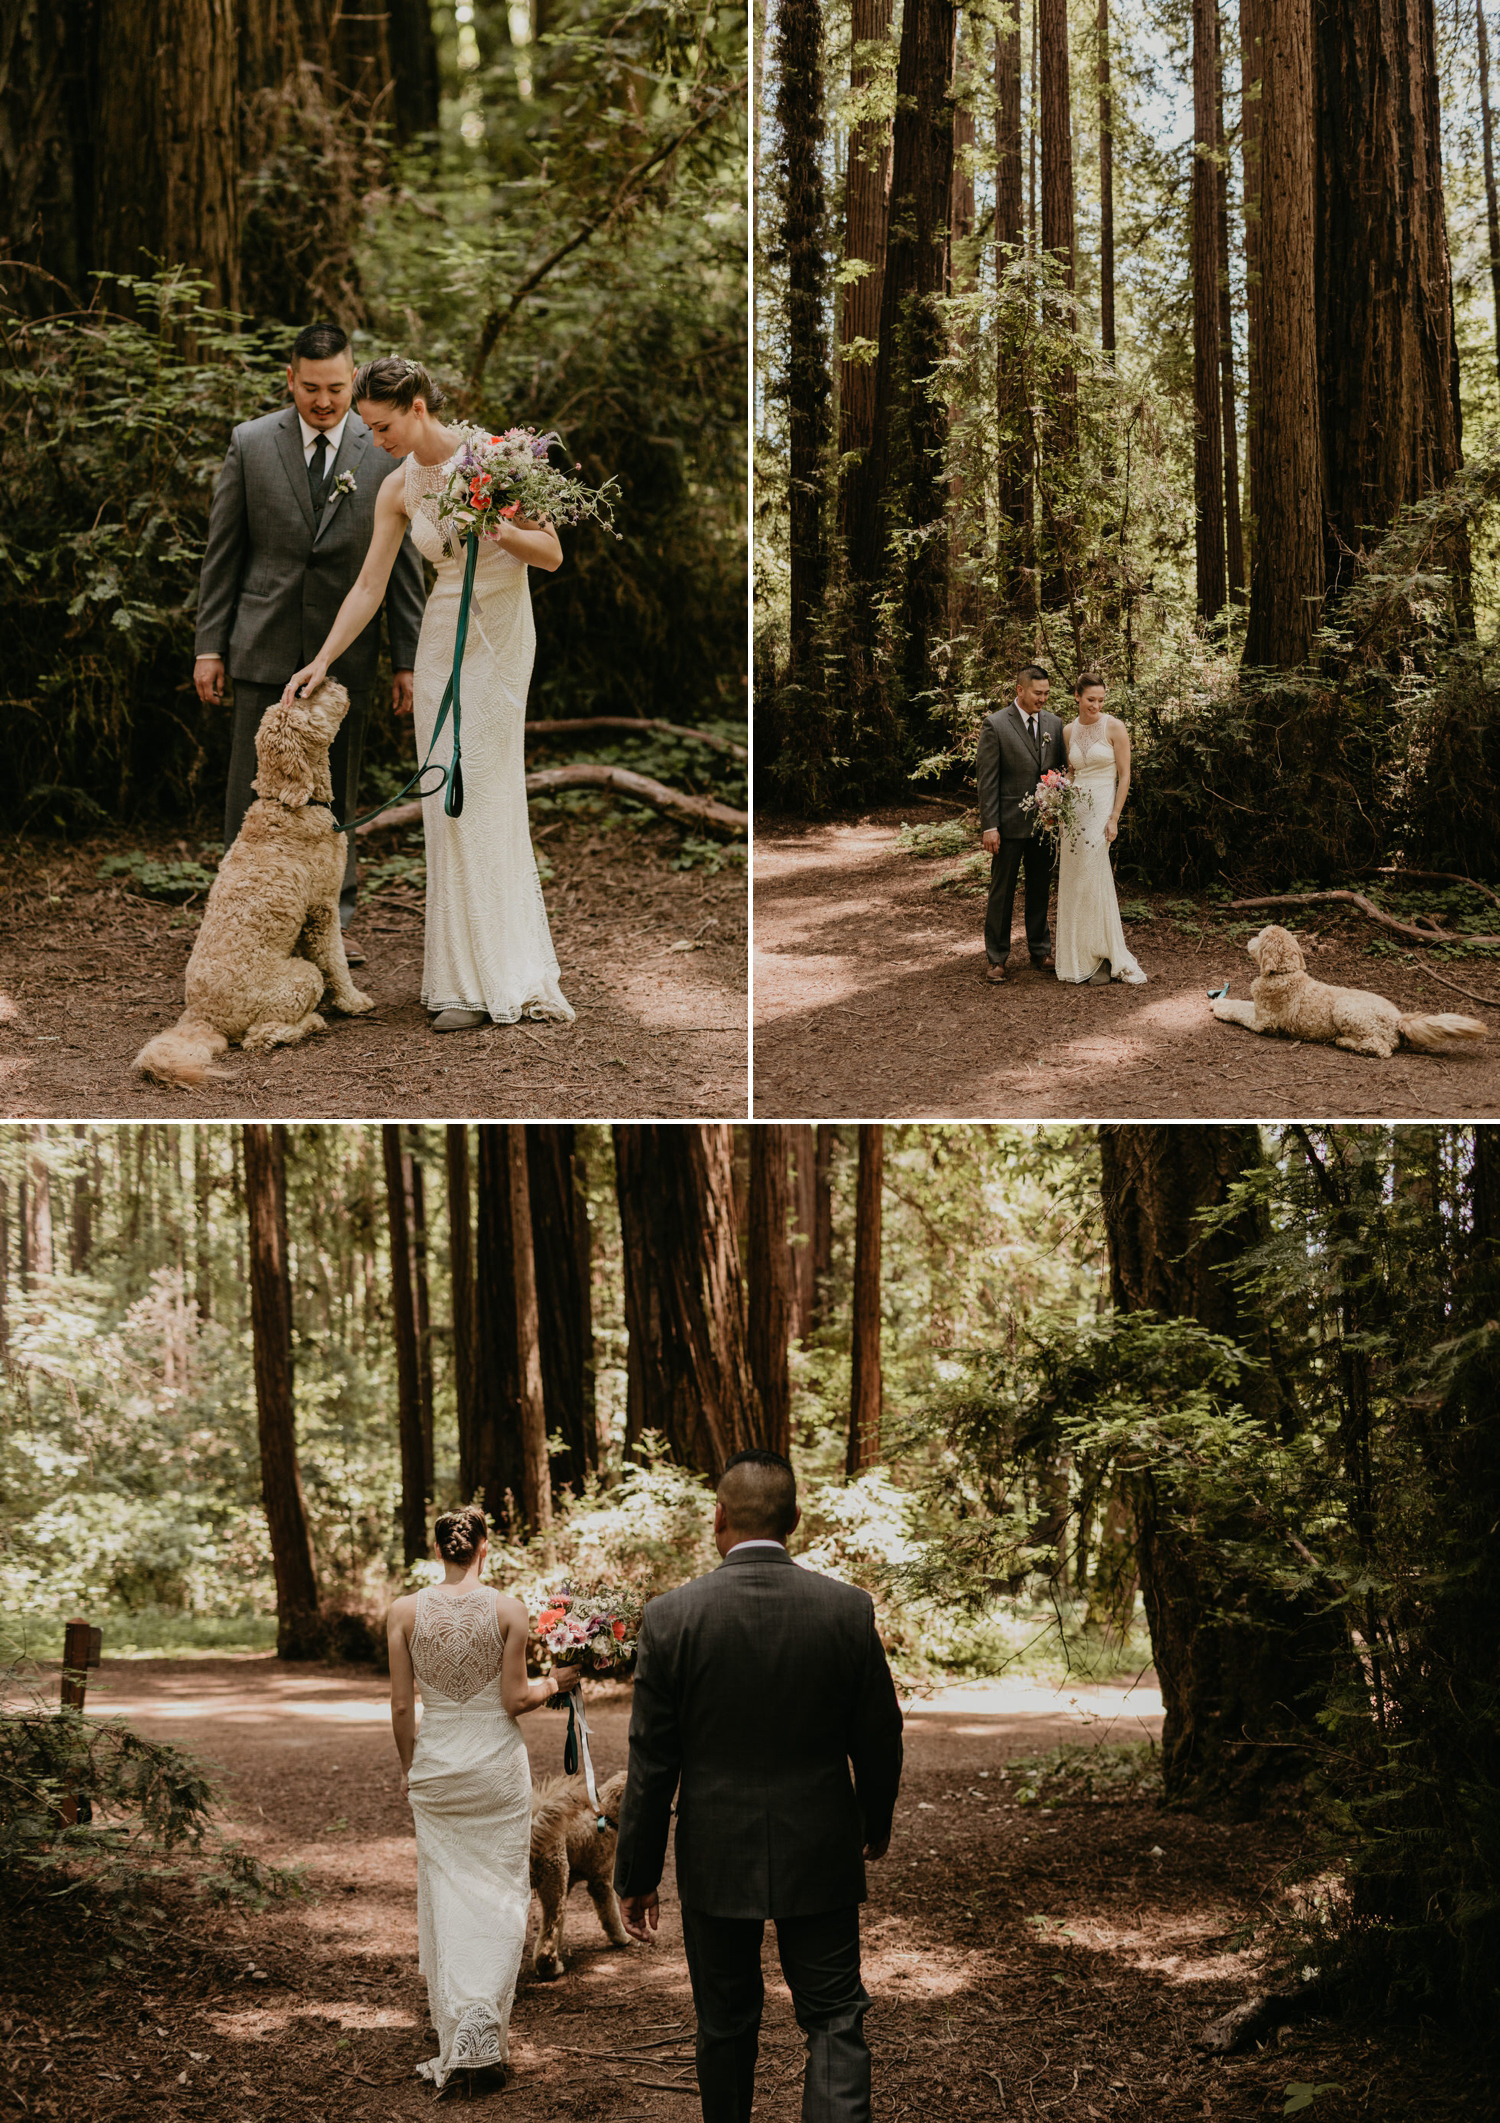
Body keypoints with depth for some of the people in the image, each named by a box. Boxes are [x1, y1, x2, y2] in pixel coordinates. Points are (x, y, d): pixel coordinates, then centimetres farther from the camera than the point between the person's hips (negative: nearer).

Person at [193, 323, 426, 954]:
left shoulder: (385, 452, 1)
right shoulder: (251, 444, 1)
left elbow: (404, 563, 4)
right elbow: (221, 552, 5)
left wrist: (406, 659, 1)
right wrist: (209, 644, 1)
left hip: (345, 652, 0)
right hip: (266, 647, 0)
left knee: (336, 795, 9)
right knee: (254, 793, 0)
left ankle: (331, 922, 21)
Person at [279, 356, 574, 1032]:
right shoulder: (398, 488, 3)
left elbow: (552, 554, -6)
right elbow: (368, 587, 7)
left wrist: (505, 532, -26)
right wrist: (322, 661, 1)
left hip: (498, 639, -4)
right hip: (440, 639, 4)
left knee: (476, 799, -6)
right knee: (445, 803, 2)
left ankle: (483, 981, 2)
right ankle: (458, 969, 9)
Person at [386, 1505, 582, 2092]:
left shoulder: (405, 1611, -5)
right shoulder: (509, 1610, -9)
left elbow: (401, 1706, -2)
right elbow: (515, 1699, -8)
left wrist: (409, 1768, 12)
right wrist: (554, 1683, 11)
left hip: (435, 1764, 2)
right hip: (497, 1761, -2)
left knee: (445, 1894, 10)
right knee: (499, 1890, 7)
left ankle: (454, 2038, 15)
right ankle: (482, 2024, -7)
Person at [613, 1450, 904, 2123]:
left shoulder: (671, 1617, -12)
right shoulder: (848, 1610, -9)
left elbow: (651, 1765, -8)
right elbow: (878, 1740, 1)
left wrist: (636, 1876, 2)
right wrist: (877, 1824, 20)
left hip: (715, 1861, 0)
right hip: (819, 1857, 0)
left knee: (725, 2026, 16)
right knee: (834, 2021, 7)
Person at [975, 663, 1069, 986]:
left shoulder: (1053, 723, 7)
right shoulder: (995, 725, -8)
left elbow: (1061, 771, 13)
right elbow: (987, 780, -9)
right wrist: (989, 826, -13)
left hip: (1045, 823, 5)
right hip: (1010, 823, -5)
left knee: (1040, 889, 14)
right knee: (1001, 892, 2)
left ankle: (1040, 950, 26)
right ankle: (996, 958, 10)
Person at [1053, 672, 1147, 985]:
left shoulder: (1114, 727, -6)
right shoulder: (1069, 732, 9)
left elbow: (1125, 776, -7)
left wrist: (1114, 819, -12)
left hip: (1101, 807, -5)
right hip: (1074, 808, 5)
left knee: (1094, 882, -7)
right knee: (1074, 884, 5)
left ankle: (1105, 959, 2)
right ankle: (1080, 957, 13)